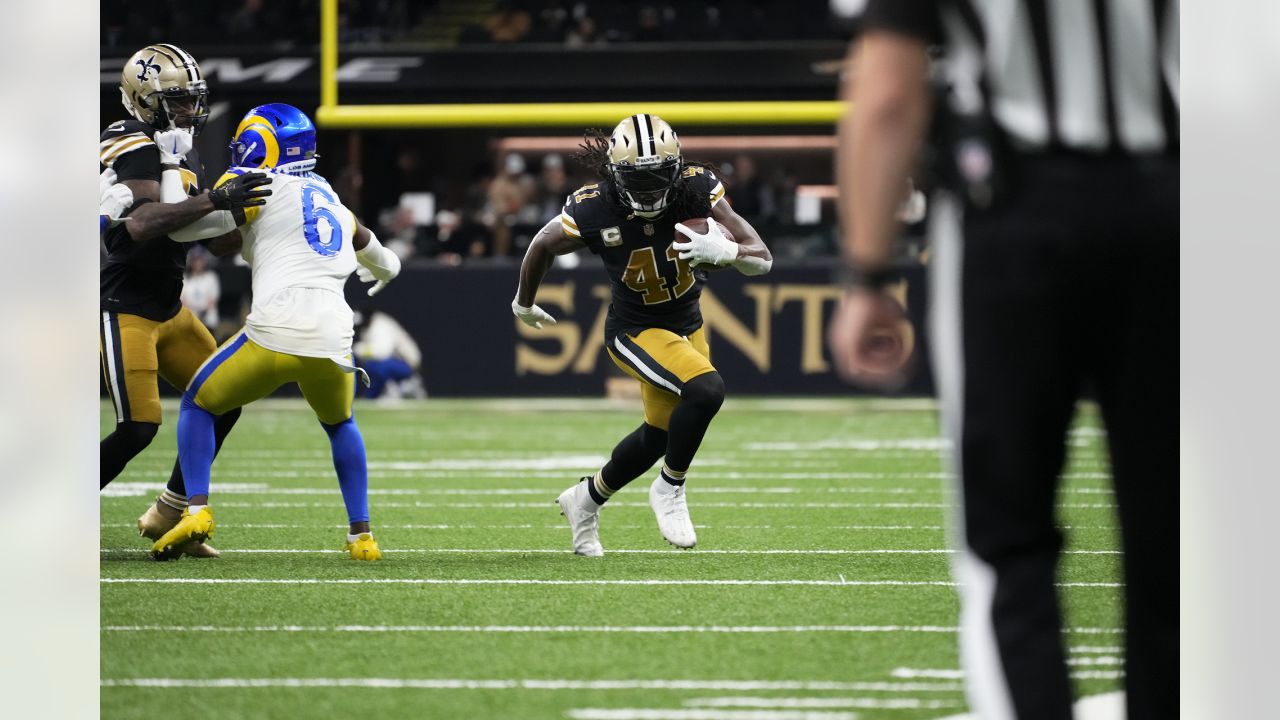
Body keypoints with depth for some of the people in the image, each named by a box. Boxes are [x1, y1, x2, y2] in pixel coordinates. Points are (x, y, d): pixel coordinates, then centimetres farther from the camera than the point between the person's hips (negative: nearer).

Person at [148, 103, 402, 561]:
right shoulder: (332, 202, 26)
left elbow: (185, 226, -3)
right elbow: (384, 264, 44)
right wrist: (384, 271, 68)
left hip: (274, 332, -5)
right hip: (332, 339, 5)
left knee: (198, 406, 18)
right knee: (340, 424, 33)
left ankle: (197, 509, 0)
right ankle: (362, 535, 23)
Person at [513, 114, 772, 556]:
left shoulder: (696, 191, -21)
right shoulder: (593, 212, -26)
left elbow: (762, 261, -21)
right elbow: (543, 246, -3)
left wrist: (724, 249, -44)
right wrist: (524, 303, 13)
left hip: (687, 324, 5)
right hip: (636, 331, -5)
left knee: (660, 435, 19)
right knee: (706, 389, -29)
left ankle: (587, 499, 44)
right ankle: (670, 490, -7)